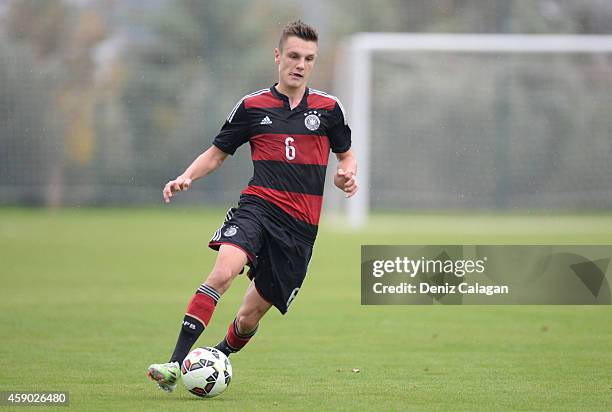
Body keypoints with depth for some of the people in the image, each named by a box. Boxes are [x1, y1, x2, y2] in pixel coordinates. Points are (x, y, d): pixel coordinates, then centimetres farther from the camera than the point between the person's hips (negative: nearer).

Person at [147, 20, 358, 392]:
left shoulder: (328, 108, 9)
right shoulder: (253, 106, 8)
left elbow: (347, 155, 21)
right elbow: (217, 153, 15)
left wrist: (348, 174, -3)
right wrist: (187, 177, -4)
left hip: (301, 224, 1)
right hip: (258, 205, -1)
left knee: (250, 316, 4)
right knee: (224, 271, -31)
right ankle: (176, 365, -35)